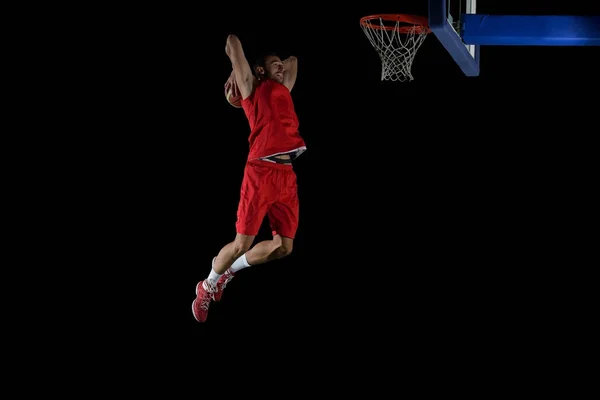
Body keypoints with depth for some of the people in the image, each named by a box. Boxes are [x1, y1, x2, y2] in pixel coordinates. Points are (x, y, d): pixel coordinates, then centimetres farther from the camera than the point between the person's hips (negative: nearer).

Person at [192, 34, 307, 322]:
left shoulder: (284, 89, 23)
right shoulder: (251, 88, 5)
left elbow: (293, 58, 38)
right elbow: (232, 47, 4)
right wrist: (238, 71, 20)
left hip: (287, 174, 7)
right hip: (261, 172, -7)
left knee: (283, 247, 3)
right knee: (242, 244, -5)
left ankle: (229, 272, 24)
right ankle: (207, 287, 18)